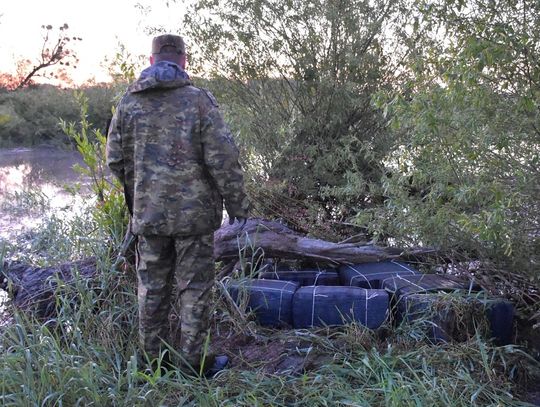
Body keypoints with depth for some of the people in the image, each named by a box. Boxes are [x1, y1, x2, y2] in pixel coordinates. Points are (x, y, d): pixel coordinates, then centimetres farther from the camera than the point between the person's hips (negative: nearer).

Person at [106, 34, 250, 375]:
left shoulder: (128, 103, 3)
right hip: (195, 212, -3)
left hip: (148, 213, 4)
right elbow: (223, 158, -13)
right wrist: (236, 201, -2)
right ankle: (193, 362, 16)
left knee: (152, 288, 14)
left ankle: (154, 360, 26)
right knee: (195, 289, 7)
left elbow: (116, 159, 8)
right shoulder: (199, 100, -9)